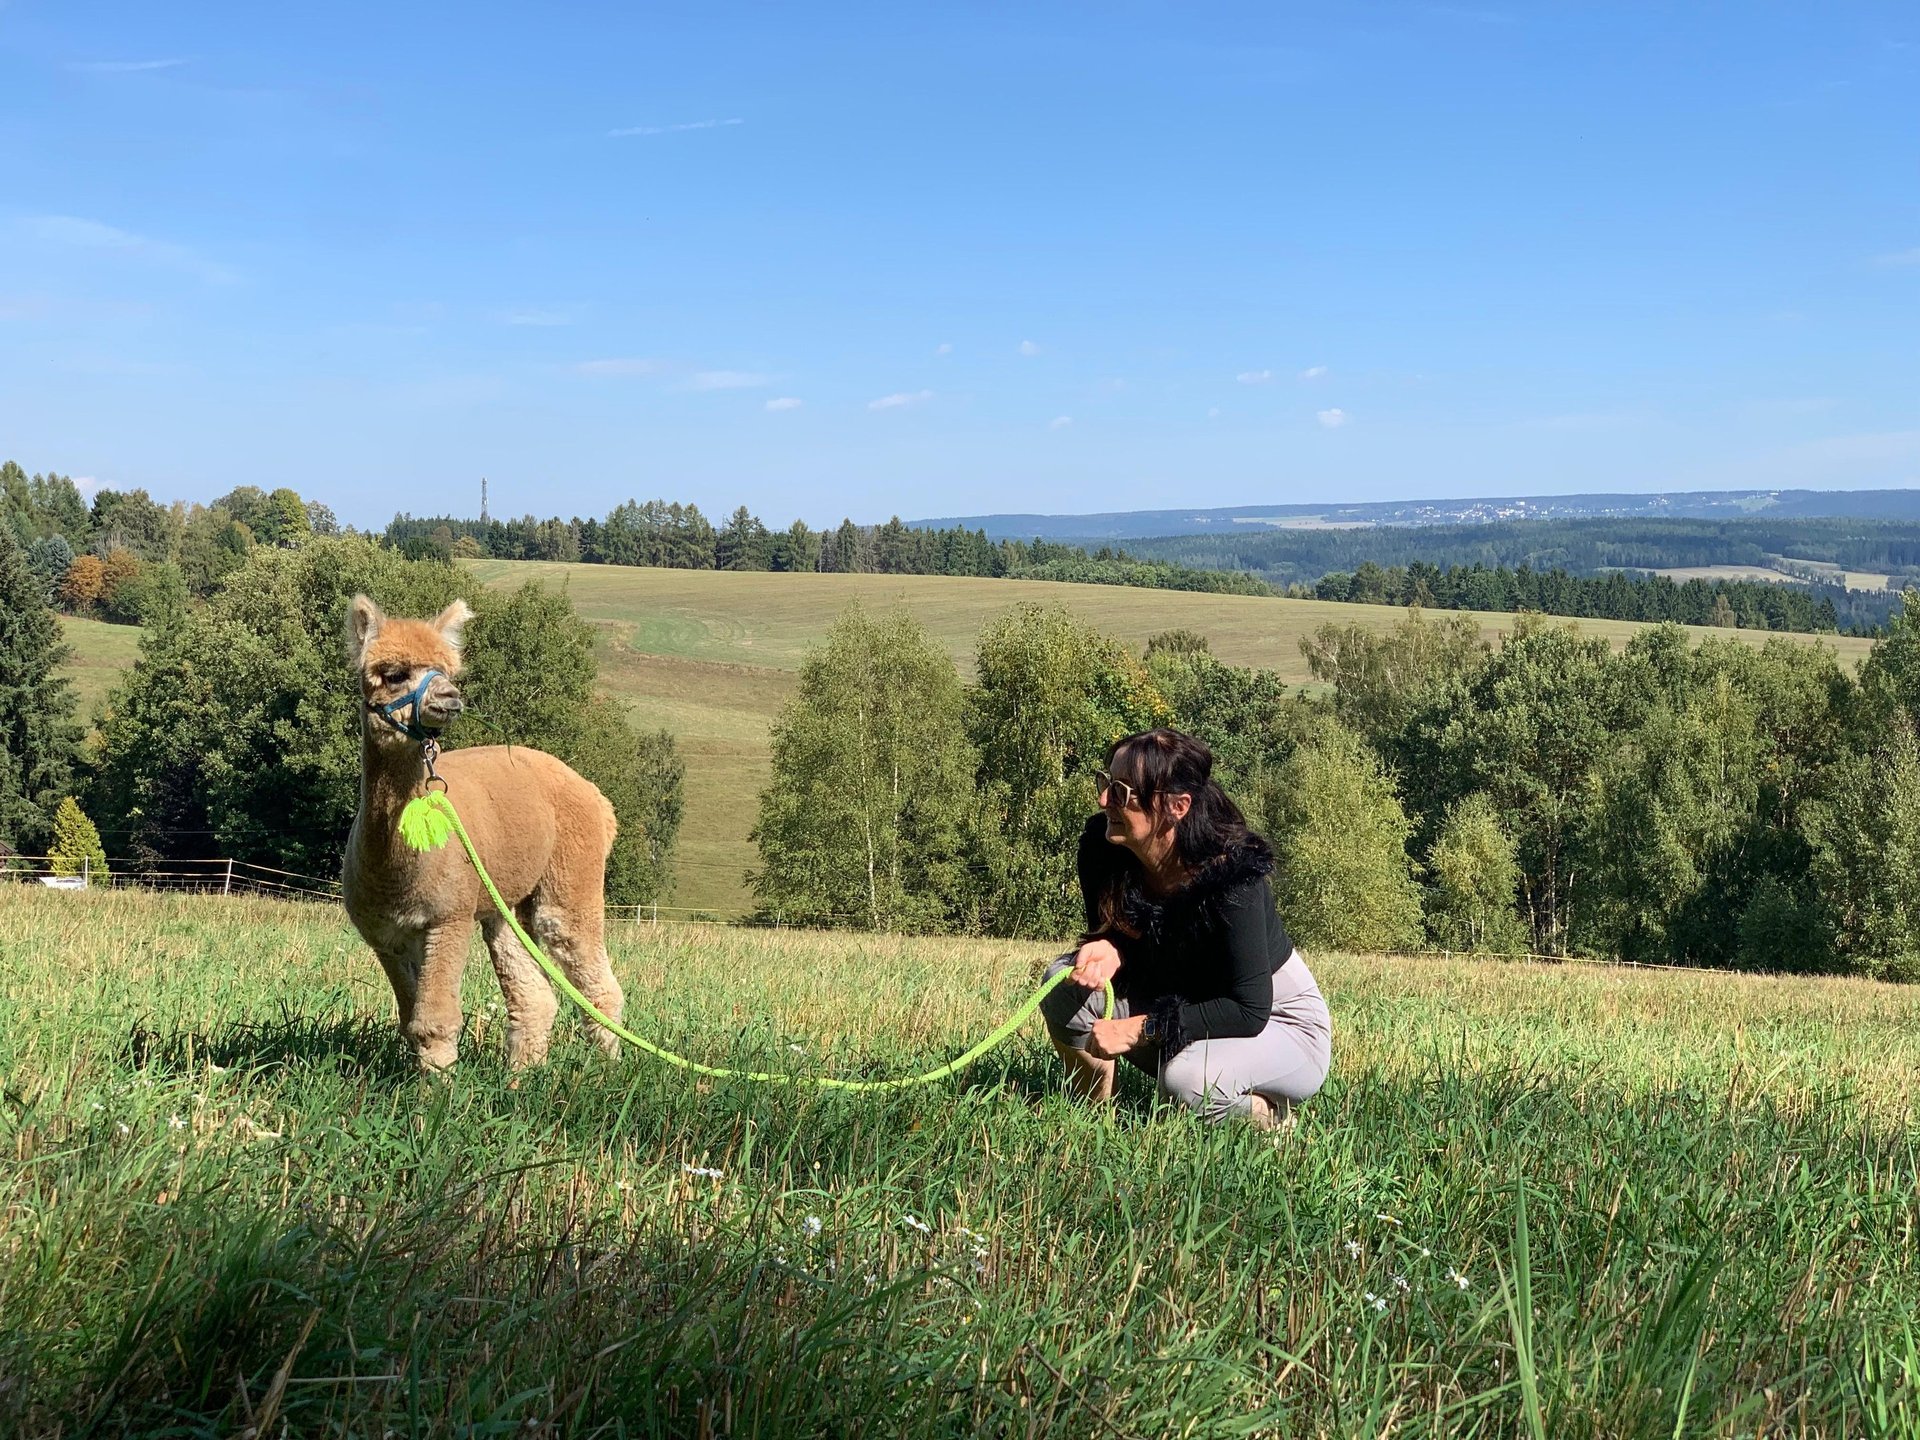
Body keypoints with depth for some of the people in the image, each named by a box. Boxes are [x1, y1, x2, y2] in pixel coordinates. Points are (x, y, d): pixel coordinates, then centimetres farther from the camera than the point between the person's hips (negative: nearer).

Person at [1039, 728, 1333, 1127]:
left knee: (1187, 1081, -37)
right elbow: (1111, 931, 4)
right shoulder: (1101, 847, -14)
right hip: (1180, 1002, 6)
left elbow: (1250, 1011, -30)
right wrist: (1108, 949, -21)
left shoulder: (1231, 874, -32)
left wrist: (1139, 1029, -31)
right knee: (1064, 983, -16)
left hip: (1283, 1029, -6)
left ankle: (1267, 1115, -2)